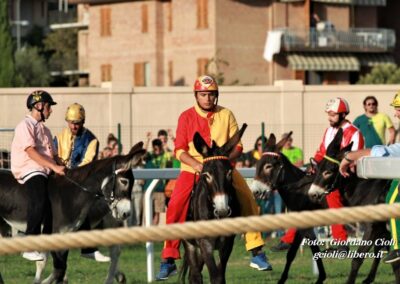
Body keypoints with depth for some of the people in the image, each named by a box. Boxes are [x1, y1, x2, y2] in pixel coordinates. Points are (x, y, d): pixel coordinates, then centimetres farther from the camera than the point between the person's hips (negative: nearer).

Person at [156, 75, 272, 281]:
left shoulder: (226, 115, 2)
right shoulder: (186, 117, -1)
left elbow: (237, 146, 0)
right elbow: (180, 150, -5)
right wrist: (196, 164, -22)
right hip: (193, 170, -2)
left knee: (247, 200, -11)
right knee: (175, 206, -20)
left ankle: (256, 252, 1)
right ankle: (168, 260, -13)